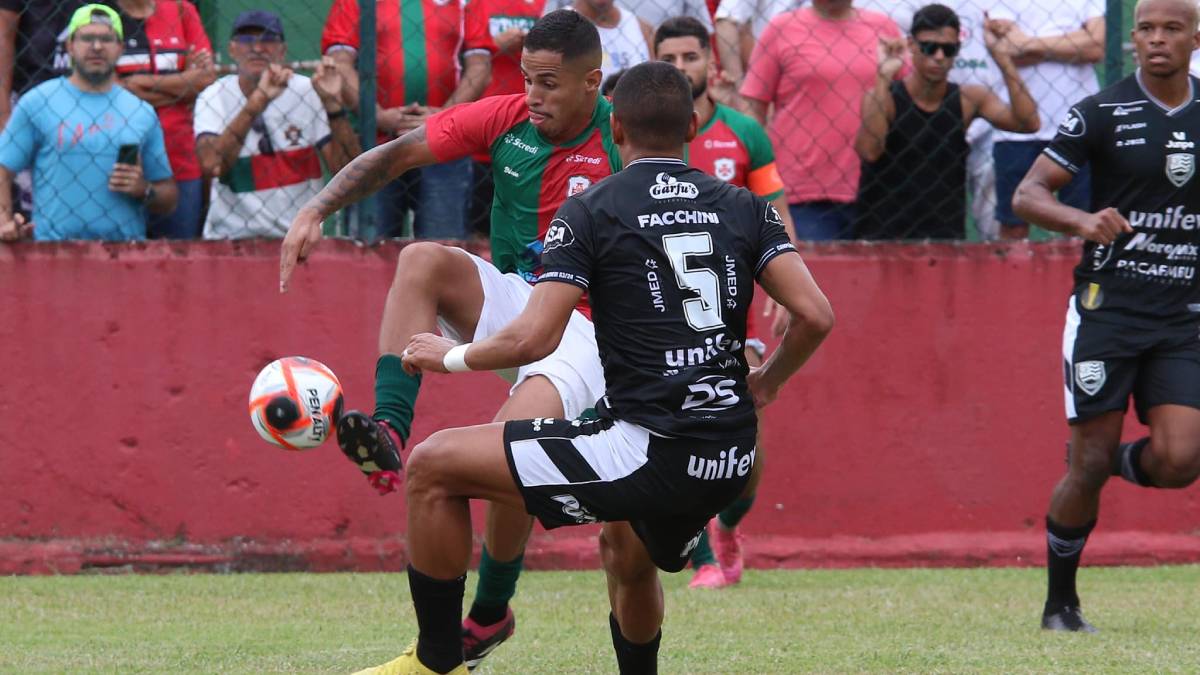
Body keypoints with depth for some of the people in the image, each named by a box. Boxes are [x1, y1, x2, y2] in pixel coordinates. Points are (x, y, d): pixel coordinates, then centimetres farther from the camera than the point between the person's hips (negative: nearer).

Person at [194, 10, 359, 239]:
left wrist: (332, 102, -19)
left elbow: (345, 168, -6)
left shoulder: (307, 92, 2)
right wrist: (258, 101, -28)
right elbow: (212, 165, -21)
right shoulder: (213, 98, -2)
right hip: (231, 238, -2)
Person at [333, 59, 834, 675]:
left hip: (647, 450, -6)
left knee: (433, 467, 4)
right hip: (731, 459, 6)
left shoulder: (589, 212, -2)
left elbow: (534, 338, -11)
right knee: (626, 554, 39)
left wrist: (451, 358, 8)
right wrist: (765, 384, 21)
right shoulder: (743, 208, 10)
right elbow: (815, 316, 2)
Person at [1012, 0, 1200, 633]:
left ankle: (1115, 461, 21)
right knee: (1088, 468, -4)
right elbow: (1027, 195, -6)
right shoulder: (1102, 113, -3)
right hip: (1107, 304, -3)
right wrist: (1082, 220, -26)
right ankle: (1060, 604, 13)